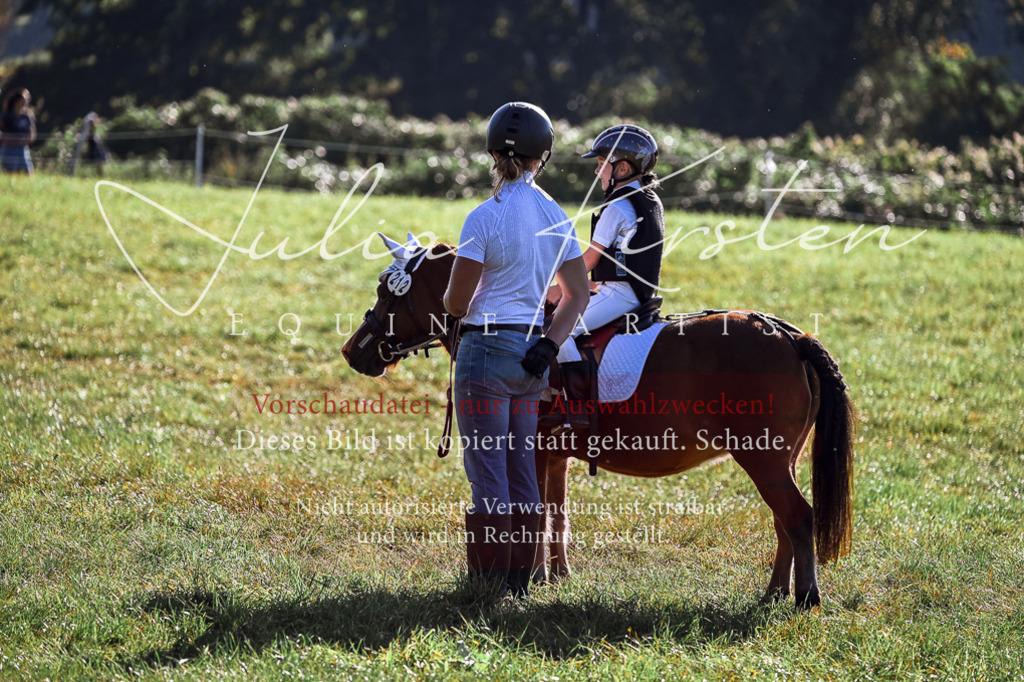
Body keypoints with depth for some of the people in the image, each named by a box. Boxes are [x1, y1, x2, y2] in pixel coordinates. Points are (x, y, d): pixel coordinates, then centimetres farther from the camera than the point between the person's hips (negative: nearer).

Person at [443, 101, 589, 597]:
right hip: (532, 352, 6)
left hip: (486, 350, -6)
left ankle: (490, 580, 1)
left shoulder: (485, 218, -14)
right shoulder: (557, 218, 5)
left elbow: (455, 302, -12)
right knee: (522, 468, 14)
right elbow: (578, 294, 8)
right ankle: (523, 574, 19)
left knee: (487, 470, -1)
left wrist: (455, 303, 11)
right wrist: (548, 345, 2)